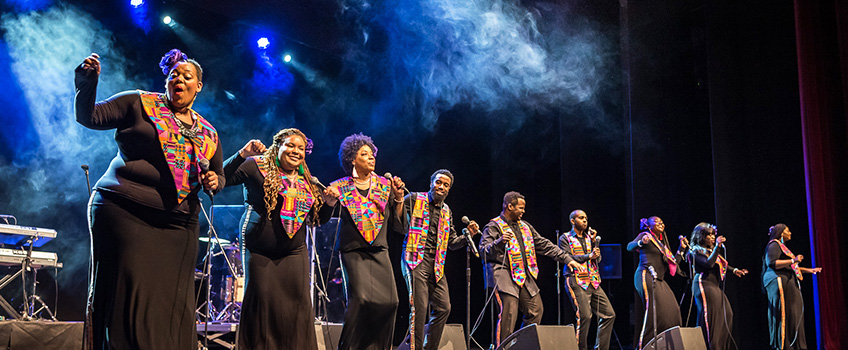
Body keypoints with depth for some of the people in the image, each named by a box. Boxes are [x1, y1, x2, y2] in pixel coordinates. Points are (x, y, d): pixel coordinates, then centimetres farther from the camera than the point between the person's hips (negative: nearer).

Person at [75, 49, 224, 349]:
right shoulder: (139, 104, 7)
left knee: (172, 301, 1)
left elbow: (220, 175, 26)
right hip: (124, 211, -3)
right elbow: (89, 117, 2)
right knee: (126, 293, -9)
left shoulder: (208, 134, 17)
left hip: (178, 224, 4)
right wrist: (87, 84, -14)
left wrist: (214, 182, 3)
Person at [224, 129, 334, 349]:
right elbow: (223, 178, -12)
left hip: (295, 253, 5)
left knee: (298, 306, 1)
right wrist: (242, 155, -20)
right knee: (262, 305, -3)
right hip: (260, 252, -4)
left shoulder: (307, 181, 14)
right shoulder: (257, 167, -1)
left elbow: (318, 219, 20)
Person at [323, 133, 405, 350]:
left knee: (389, 300, -7)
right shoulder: (340, 187, 2)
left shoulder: (384, 185, 10)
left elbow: (396, 222, 11)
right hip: (353, 251, -3)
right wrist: (330, 202, -17)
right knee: (361, 297, -18)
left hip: (379, 251, 3)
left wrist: (398, 197, -3)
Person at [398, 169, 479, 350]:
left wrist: (468, 235, 5)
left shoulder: (446, 212, 20)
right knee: (419, 307, -14)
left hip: (436, 264, 6)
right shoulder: (414, 199, 3)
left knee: (443, 307, 3)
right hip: (416, 260, -6)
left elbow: (452, 242, 23)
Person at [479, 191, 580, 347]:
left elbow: (545, 245, 22)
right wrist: (500, 242, -29)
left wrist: (567, 259, 18)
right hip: (504, 273, -7)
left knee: (536, 309, 3)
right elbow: (484, 250, -12)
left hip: (525, 275, 7)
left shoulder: (525, 226, 20)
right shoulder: (494, 226, -1)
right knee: (510, 311, -17)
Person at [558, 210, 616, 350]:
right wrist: (589, 256, -15)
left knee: (609, 315, 1)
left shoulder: (589, 237, 21)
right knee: (585, 316, -20)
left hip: (593, 282, 6)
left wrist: (594, 241, 1)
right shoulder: (565, 238, 5)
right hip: (577, 282, -6)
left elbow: (598, 259, 13)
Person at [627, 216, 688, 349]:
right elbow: (629, 247, -10)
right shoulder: (646, 235, 7)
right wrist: (641, 242, -30)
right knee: (654, 309, -19)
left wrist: (682, 248, 23)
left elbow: (674, 263, 26)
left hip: (659, 280, 8)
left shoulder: (662, 243, 28)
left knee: (672, 310, -2)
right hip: (646, 276, -8)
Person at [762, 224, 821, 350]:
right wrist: (794, 260, -19)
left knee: (793, 315, 6)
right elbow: (771, 263, -20)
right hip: (779, 282, -10)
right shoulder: (774, 245, -5)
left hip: (789, 283, 10)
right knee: (784, 314, -13)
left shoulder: (782, 246, 25)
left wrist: (809, 270, 29)